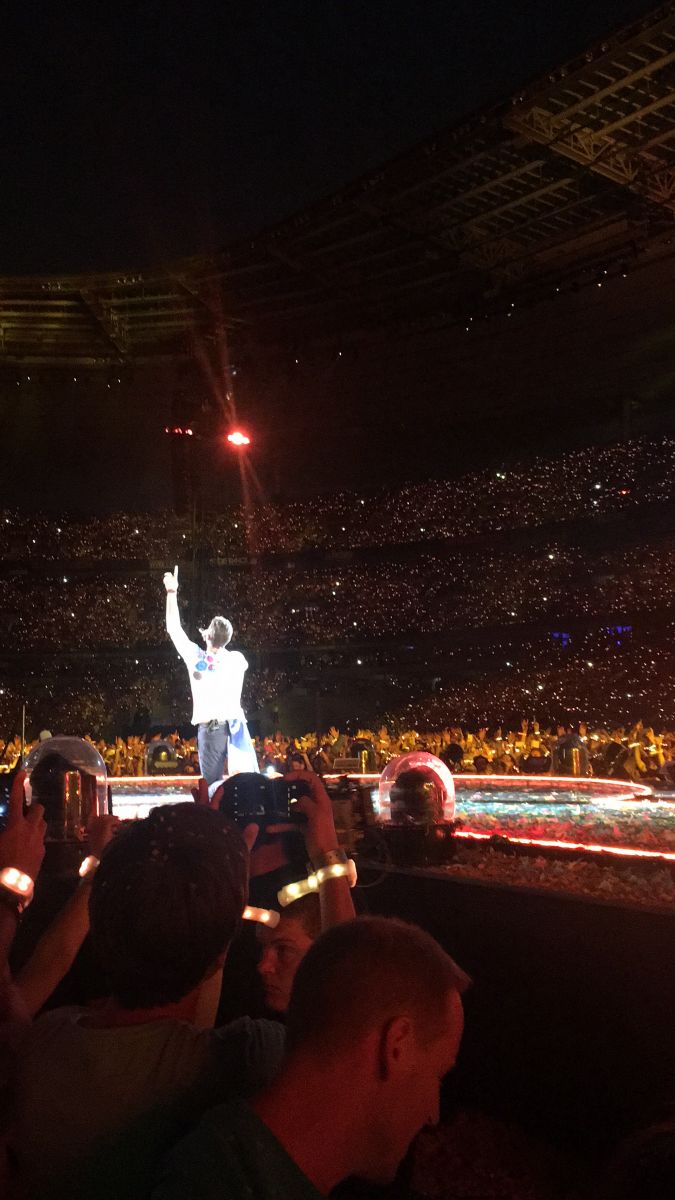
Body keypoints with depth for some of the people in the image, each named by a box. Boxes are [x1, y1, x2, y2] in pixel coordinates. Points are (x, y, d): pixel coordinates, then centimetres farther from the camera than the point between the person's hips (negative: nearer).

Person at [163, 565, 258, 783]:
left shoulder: (196, 658, -3)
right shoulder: (237, 659, 1)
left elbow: (173, 628, 7)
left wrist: (172, 592, 14)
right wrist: (215, 639, 30)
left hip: (210, 729, -1)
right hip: (236, 726, 1)